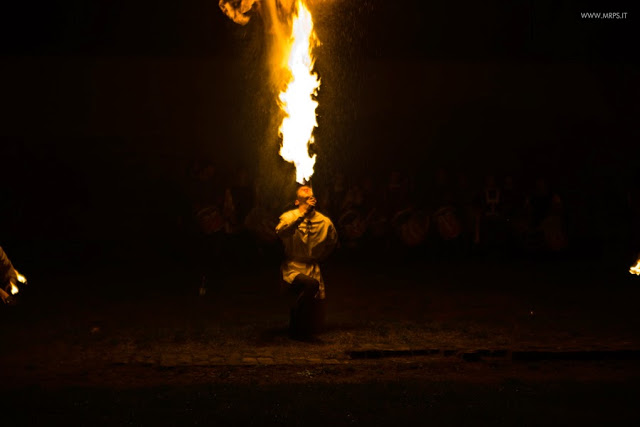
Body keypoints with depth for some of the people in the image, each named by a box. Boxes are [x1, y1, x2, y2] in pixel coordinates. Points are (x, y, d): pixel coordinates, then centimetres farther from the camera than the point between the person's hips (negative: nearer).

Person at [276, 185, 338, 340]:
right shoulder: (289, 216, -6)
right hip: (293, 269, -4)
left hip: (313, 269, 4)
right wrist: (303, 213, -32)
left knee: (315, 324, -2)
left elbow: (333, 241, 25)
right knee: (311, 284, -37)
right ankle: (295, 328, -16)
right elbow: (281, 233, -29)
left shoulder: (324, 221, 5)